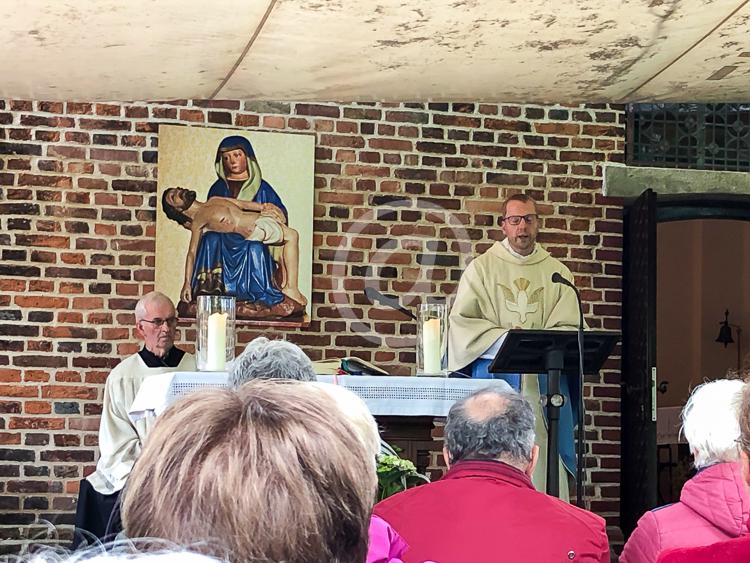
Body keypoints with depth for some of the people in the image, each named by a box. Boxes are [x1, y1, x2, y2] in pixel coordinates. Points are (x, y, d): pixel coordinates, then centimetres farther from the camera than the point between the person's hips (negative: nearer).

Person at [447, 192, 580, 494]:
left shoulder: (557, 273, 15)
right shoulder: (482, 268, 10)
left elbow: (568, 327, 6)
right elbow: (461, 321, 0)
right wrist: (504, 339, -13)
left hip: (544, 381, 1)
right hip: (494, 377, -1)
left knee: (544, 464, -5)